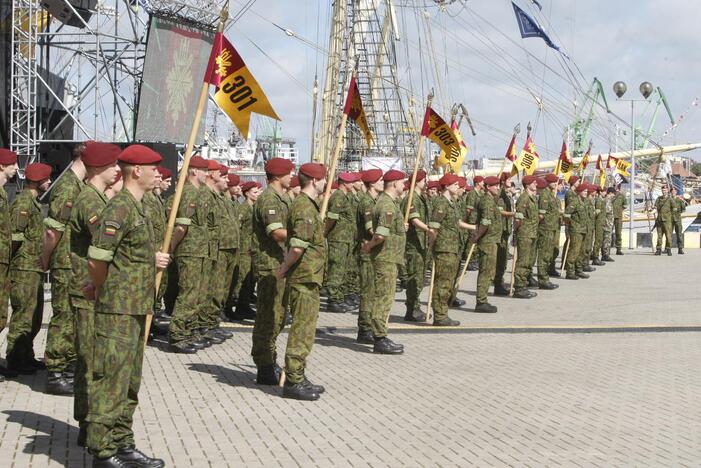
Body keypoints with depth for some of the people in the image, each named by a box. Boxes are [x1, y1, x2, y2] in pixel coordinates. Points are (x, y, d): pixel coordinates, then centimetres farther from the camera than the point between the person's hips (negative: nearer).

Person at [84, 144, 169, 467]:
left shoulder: (137, 207, 15)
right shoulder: (120, 207, -16)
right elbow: (96, 260, -20)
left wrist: (152, 259, 7)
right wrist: (100, 288, -4)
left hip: (136, 310, 10)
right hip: (118, 310, -10)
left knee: (130, 383, 15)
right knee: (111, 381, -5)